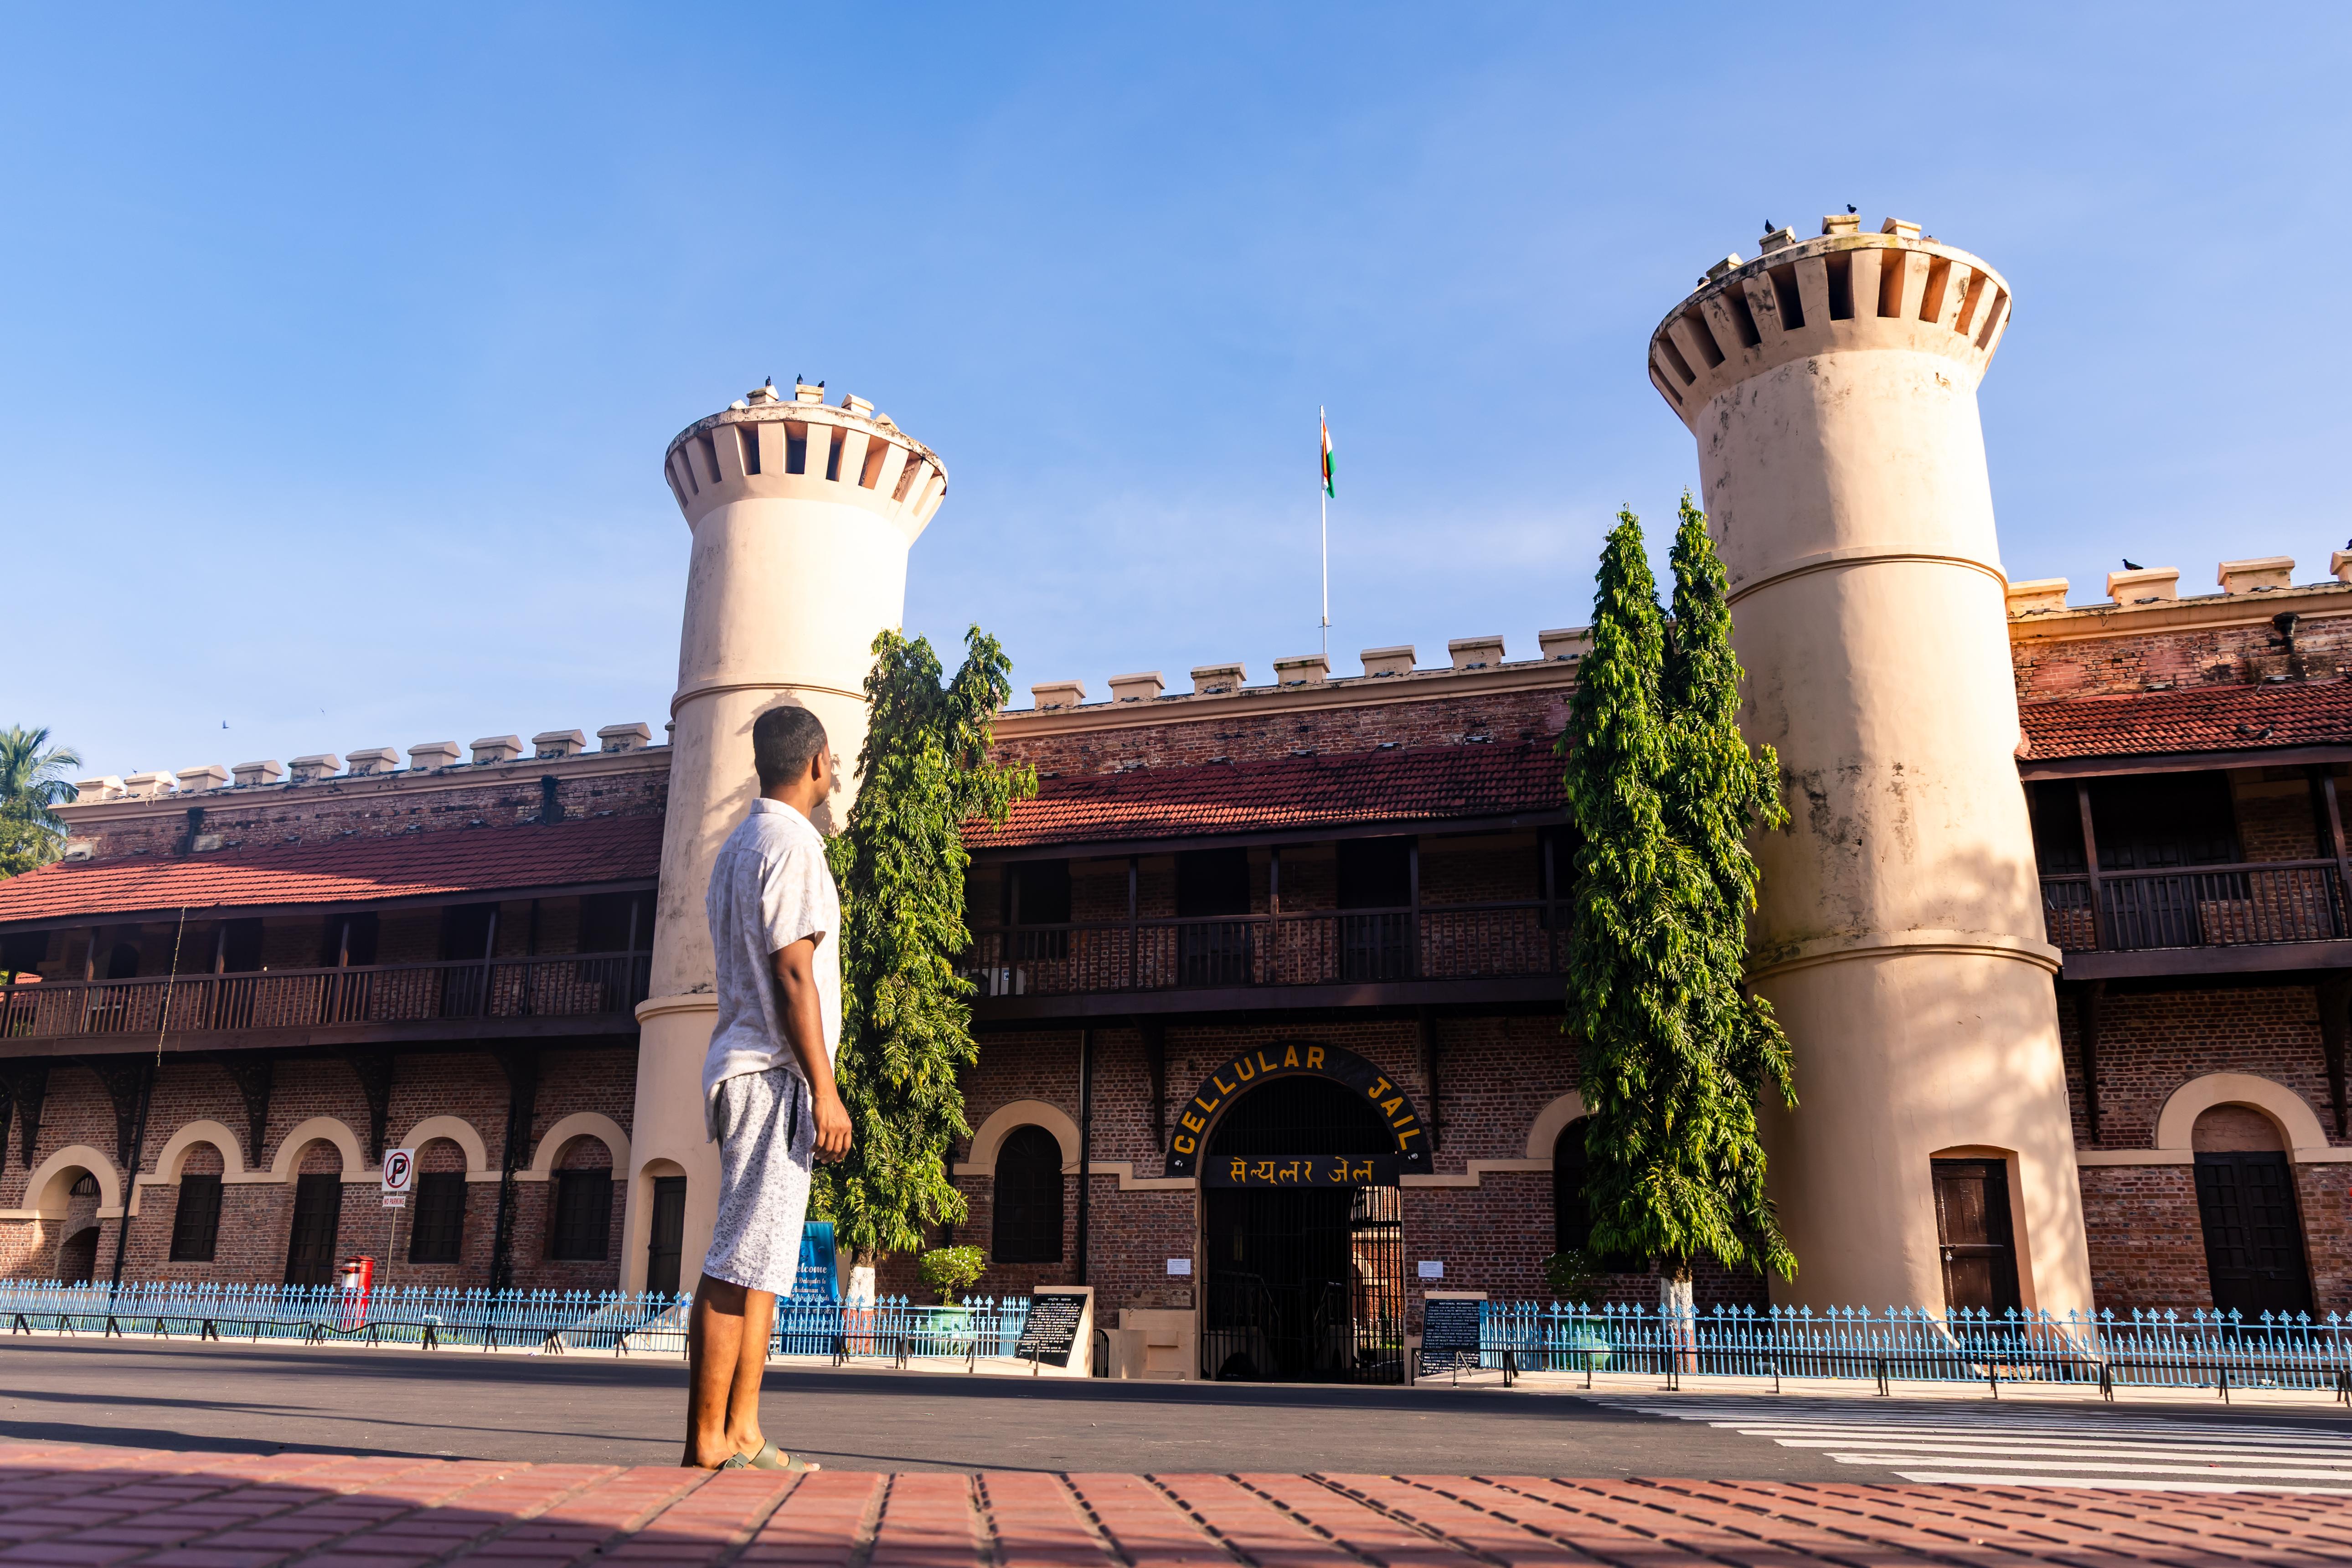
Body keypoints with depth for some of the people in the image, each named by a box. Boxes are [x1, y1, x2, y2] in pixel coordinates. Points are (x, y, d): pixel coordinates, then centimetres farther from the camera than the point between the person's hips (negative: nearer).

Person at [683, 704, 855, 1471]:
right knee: (744, 1260, -9)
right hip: (774, 1073, -10)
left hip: (741, 1071, 10)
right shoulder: (791, 845, -10)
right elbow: (794, 976, -17)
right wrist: (825, 1090, -17)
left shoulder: (737, 847, 21)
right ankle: (707, 1444, -6)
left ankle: (742, 1435, 11)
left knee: (759, 1260, 9)